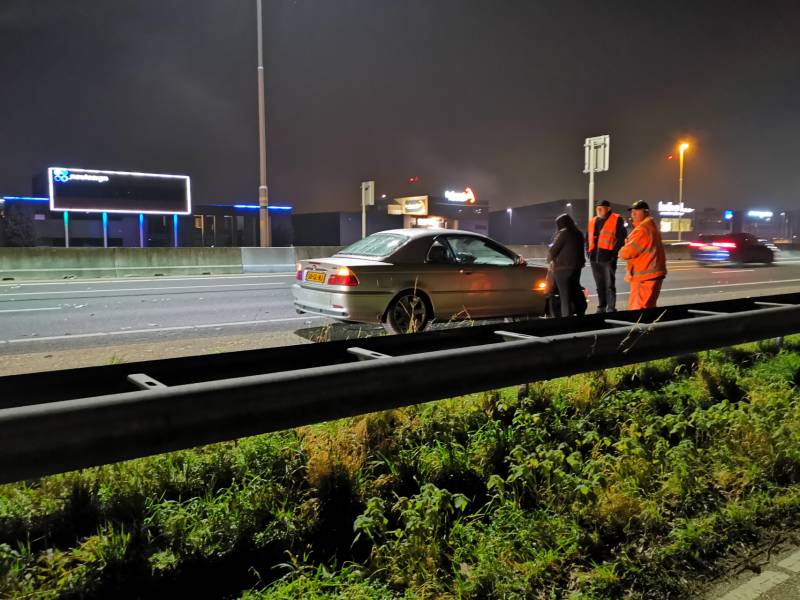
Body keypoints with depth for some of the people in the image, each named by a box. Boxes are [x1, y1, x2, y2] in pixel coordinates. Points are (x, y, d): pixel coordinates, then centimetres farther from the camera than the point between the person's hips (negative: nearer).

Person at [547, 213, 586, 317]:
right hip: (577, 267, 8)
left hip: (563, 268, -8)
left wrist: (550, 260, 8)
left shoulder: (563, 233, -12)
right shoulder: (578, 233, 12)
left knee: (565, 296, -5)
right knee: (576, 293, 17)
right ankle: (580, 313, 24)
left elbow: (553, 250, -12)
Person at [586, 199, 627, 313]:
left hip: (608, 258, -6)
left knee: (609, 285, -6)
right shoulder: (592, 221, 16)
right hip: (594, 258, 6)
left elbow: (622, 237, -7)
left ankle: (611, 309, -4)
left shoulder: (617, 220, -3)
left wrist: (615, 252, -12)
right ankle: (601, 308, 24)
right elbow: (588, 238, 25)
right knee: (600, 285, 15)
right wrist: (588, 251, 13)